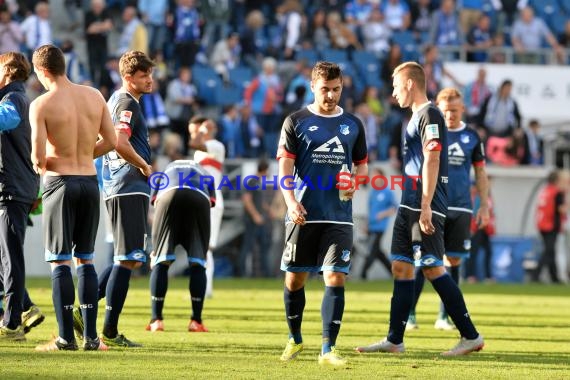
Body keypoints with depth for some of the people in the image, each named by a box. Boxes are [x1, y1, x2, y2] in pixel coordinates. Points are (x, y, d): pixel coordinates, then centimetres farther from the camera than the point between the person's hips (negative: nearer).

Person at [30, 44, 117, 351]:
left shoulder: (41, 105, -12)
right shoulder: (94, 96, 2)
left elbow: (38, 158, -15)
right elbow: (111, 141, 5)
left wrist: (40, 164, 8)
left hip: (60, 182, -5)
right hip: (89, 180, 5)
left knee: (60, 262, 0)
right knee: (86, 260, 12)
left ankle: (66, 338, -3)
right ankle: (91, 337, 10)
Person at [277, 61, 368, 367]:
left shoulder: (352, 124, 10)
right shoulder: (296, 121, 2)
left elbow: (362, 165, 18)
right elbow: (285, 166, -3)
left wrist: (355, 184, -5)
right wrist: (291, 201, -18)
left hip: (338, 217, 1)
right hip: (304, 215, -1)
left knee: (335, 278, -10)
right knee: (295, 278, 6)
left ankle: (328, 349, -11)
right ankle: (295, 339, 28)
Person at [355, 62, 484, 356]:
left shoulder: (429, 115, -11)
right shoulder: (416, 117, 19)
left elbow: (432, 161, -19)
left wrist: (425, 207, -23)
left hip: (424, 208, -10)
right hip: (408, 206, 10)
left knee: (432, 268, -10)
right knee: (401, 267, 9)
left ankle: (471, 336, -6)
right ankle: (394, 340, 12)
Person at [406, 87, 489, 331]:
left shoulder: (471, 137, 9)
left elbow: (480, 173, 15)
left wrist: (484, 205, 9)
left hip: (460, 208, 3)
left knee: (453, 261, 3)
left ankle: (443, 317, 10)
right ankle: (409, 313, -3)